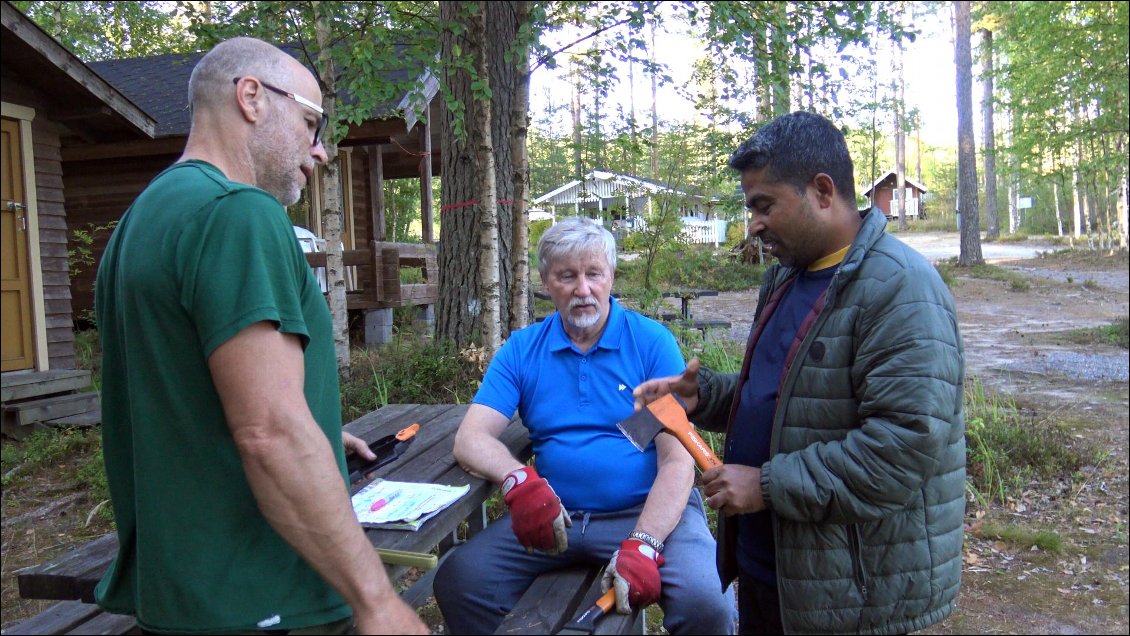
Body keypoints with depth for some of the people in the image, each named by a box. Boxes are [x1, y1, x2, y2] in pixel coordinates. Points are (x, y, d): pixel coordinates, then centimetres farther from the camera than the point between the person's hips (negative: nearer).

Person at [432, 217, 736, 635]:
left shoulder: (652, 341, -3)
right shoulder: (521, 350, 6)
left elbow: (677, 459, -9)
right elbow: (470, 439, -4)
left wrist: (642, 545, -24)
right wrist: (517, 479, -27)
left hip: (649, 510, -2)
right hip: (555, 515, 3)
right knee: (457, 582, -17)